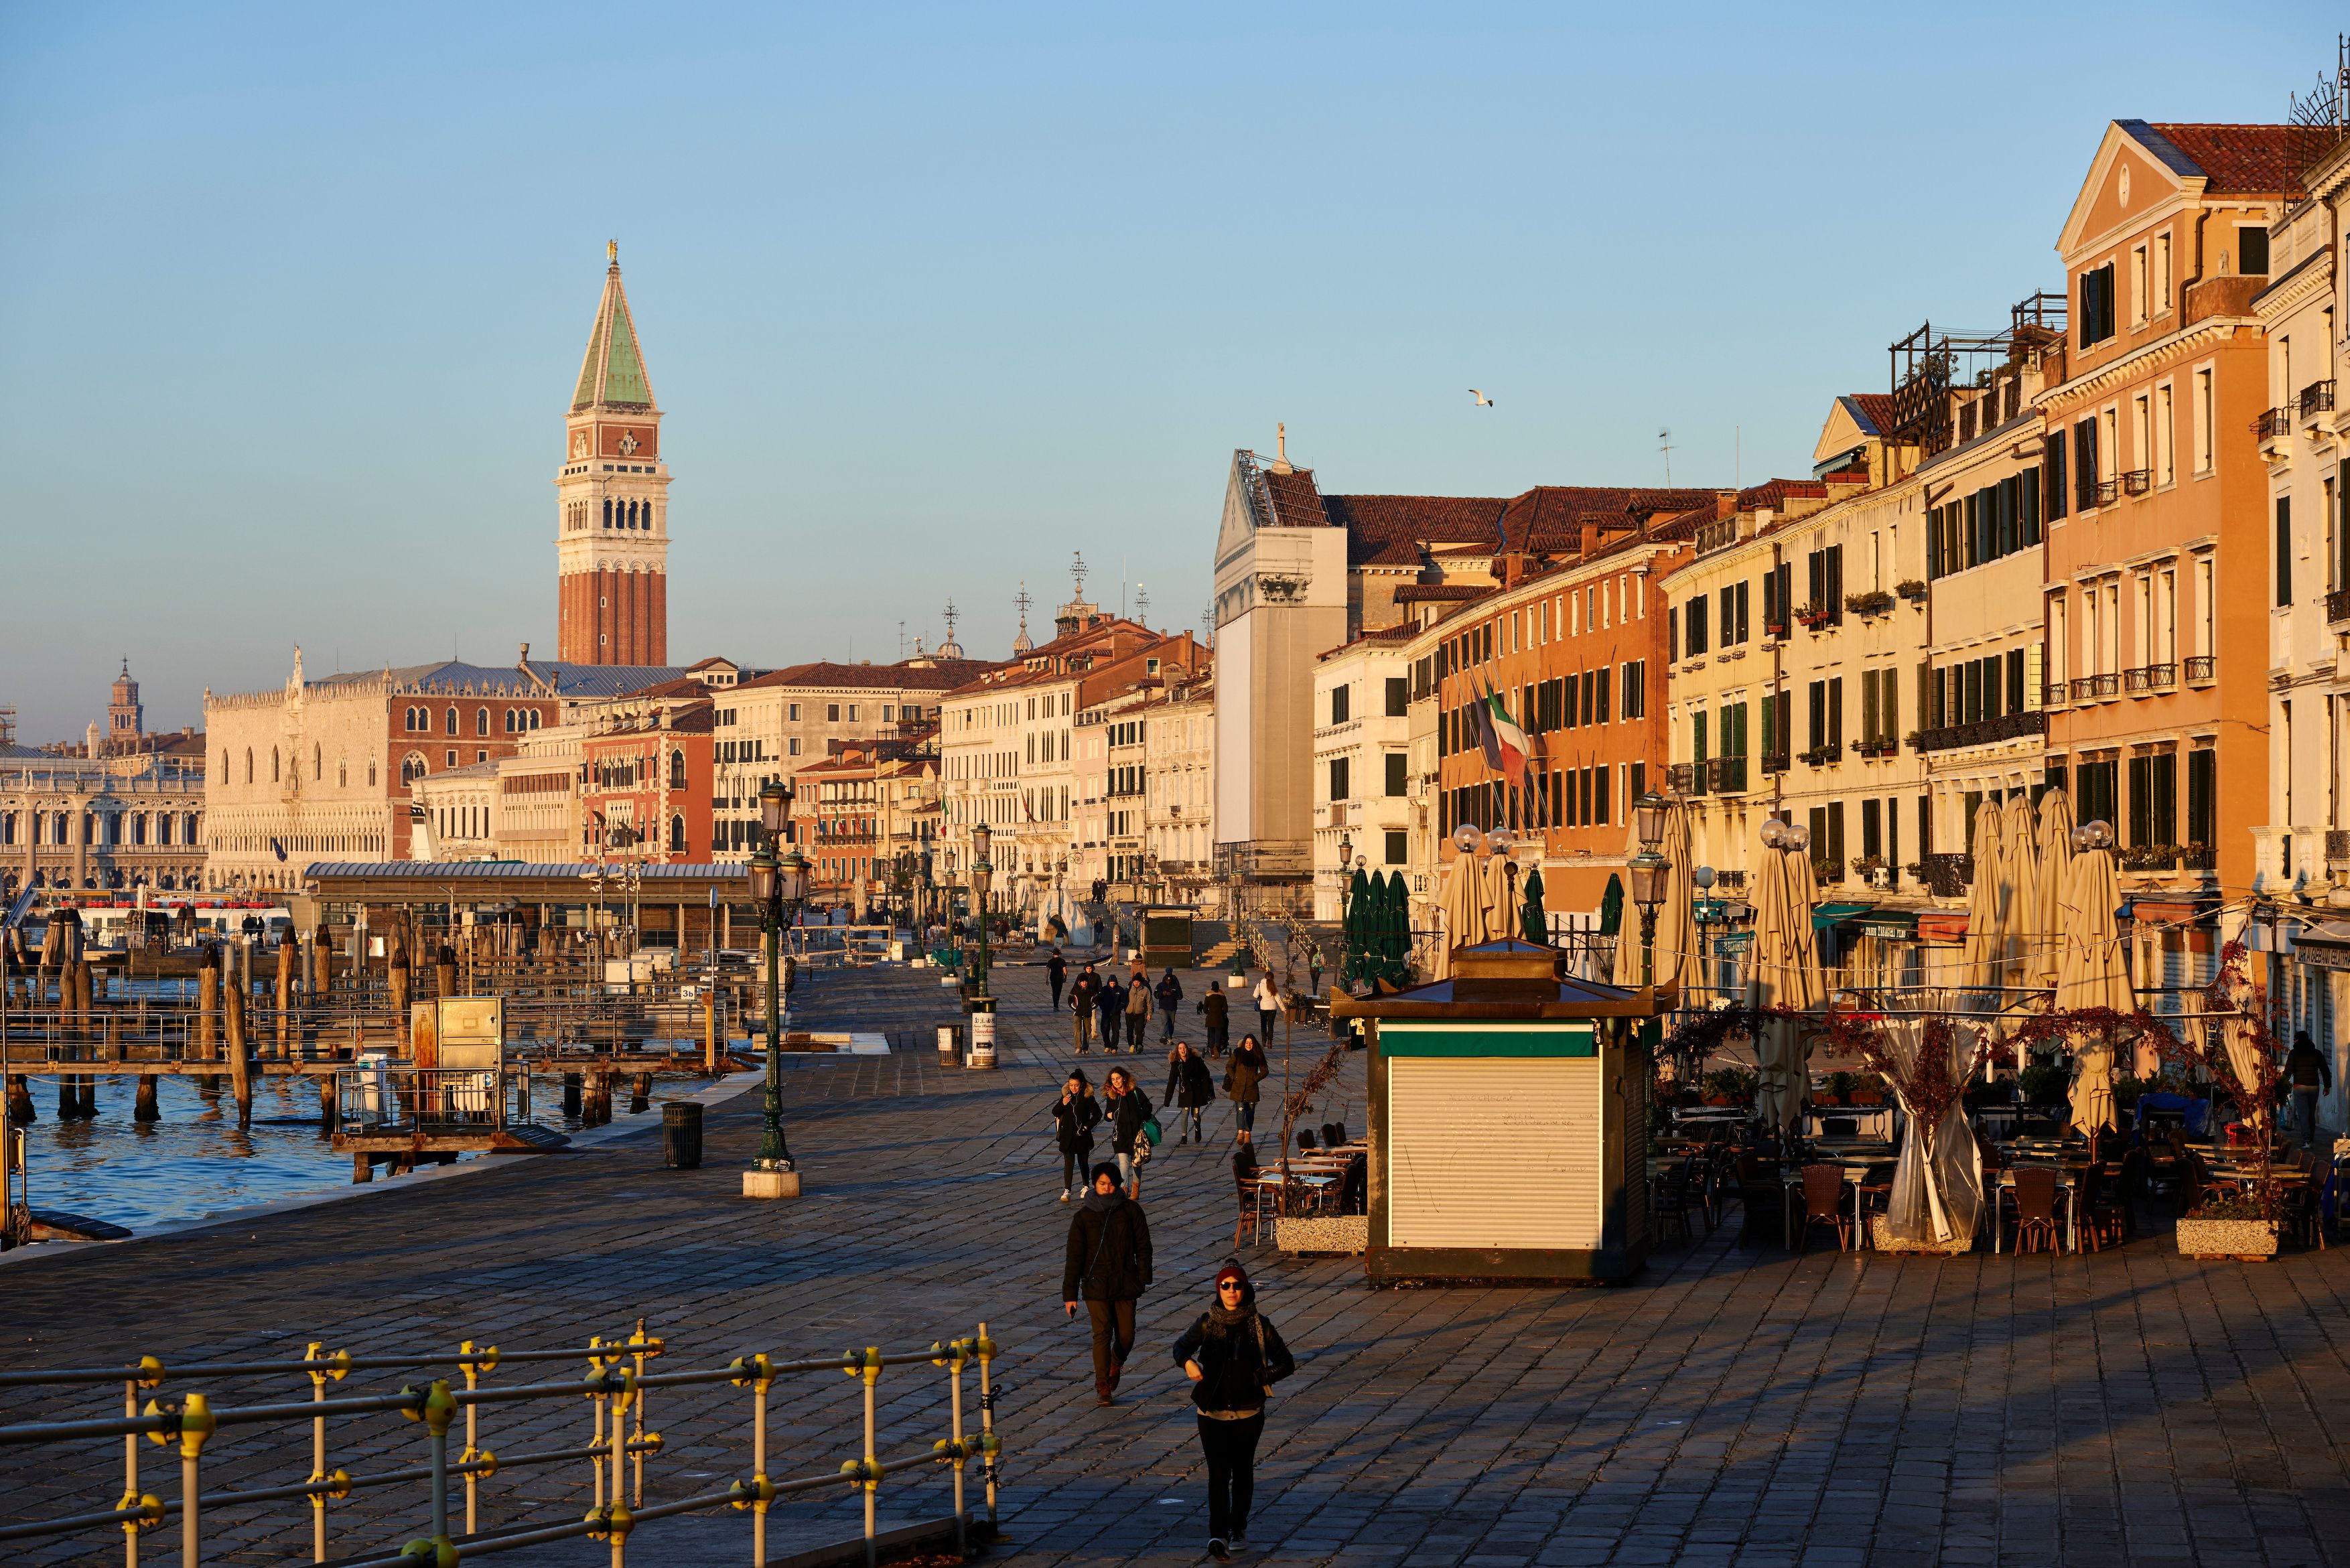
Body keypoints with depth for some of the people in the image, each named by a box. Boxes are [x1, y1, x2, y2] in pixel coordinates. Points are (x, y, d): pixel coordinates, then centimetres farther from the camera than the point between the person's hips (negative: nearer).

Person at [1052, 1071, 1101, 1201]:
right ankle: (1067, 1191, -11)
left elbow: (1097, 1114, -1)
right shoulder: (1066, 1096, 2)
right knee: (1069, 1163, -8)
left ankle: (1086, 1186, 31)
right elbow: (1055, 1113, 6)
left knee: (1083, 1163, 13)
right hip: (1068, 1136, 1)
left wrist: (1088, 1126, -9)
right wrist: (1063, 1104, -12)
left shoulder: (1087, 1098, -6)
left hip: (1082, 1136, -1)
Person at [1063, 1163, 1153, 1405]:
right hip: (1096, 1284, -1)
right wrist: (1070, 1294, -2)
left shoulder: (1130, 1210, 0)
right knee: (1102, 1334, -9)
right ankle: (1102, 1387, 0)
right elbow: (1074, 1257, 0)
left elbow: (1143, 1246, 6)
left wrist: (1143, 1279, -1)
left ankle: (1115, 1366, 35)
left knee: (1126, 1335, 3)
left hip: (1125, 1283, 1)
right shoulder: (1083, 1217, -2)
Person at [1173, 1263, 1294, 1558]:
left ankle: (1238, 1528, 29)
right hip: (1213, 1411, -1)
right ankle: (1218, 1535, -15)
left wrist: (1259, 1379, -12)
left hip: (1248, 1413, 1)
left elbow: (1286, 1363, 2)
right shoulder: (1207, 1323, -2)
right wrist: (1187, 1362, -11)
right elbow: (1181, 1346, 12)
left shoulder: (1258, 1325, -3)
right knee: (1218, 1473, -10)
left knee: (1243, 1472, 13)